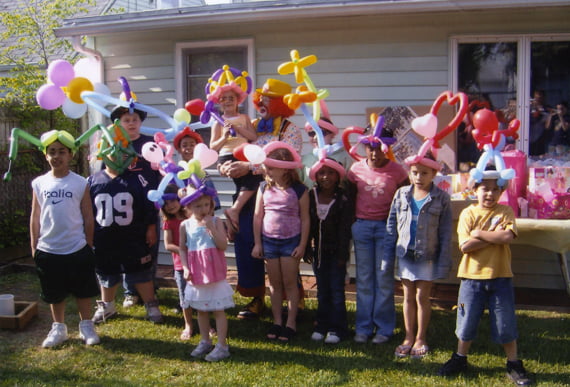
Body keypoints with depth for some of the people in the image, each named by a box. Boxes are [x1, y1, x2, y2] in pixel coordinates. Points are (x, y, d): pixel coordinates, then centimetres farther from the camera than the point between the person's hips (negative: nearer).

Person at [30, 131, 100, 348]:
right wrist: (34, 246, 5)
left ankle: (86, 327, 26)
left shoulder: (80, 183, -5)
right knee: (54, 294, 14)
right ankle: (58, 328, 30)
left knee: (83, 291, 10)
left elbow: (88, 218, -1)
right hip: (48, 250, 2)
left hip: (78, 250, -2)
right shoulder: (39, 184, 1)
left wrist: (89, 246, 1)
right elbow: (35, 218, 6)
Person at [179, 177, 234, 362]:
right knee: (201, 310, 16)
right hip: (196, 275, 4)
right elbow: (182, 249, 8)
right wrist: (186, 268, -2)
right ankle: (205, 342, 31)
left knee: (218, 310, 1)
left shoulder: (216, 221, -8)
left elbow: (223, 246, -15)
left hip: (215, 273, -3)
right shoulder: (185, 225, 0)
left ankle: (222, 345, 9)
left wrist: (211, 228, -24)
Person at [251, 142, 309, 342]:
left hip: (291, 241, -3)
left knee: (290, 283, 3)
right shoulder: (264, 187, 1)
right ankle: (277, 321, 21)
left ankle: (291, 323, 13)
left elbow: (305, 219, -5)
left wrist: (302, 245, -8)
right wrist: (257, 243, 3)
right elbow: (258, 216, 4)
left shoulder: (299, 190, -9)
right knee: (274, 283, 11)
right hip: (268, 241, 3)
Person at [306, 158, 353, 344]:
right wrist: (307, 249, 1)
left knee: (336, 290, 1)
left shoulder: (344, 200, -10)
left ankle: (337, 328, 10)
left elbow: (345, 230, -10)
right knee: (322, 290, 13)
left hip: (336, 252, -4)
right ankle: (322, 325, 22)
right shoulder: (311, 197, 1)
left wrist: (342, 255, -12)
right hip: (318, 251, 4)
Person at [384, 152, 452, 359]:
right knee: (408, 297, 11)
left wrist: (444, 262, -6)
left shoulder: (441, 198, -6)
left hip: (427, 256, -3)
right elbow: (392, 225, 7)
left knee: (422, 297, 5)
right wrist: (388, 254, 4)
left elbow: (445, 233, -4)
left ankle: (420, 339, 19)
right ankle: (408, 337, 22)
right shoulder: (401, 194, 2)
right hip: (405, 254, 3)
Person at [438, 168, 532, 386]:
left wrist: (479, 233, -13)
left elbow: (508, 236, -18)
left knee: (506, 324, 7)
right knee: (467, 321, 11)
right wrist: (494, 236, -14)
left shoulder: (505, 212, 1)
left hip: (500, 277, 0)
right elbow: (465, 246, -12)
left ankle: (514, 365, 23)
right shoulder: (468, 213, 0)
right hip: (472, 277, 0)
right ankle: (460, 359, 30)